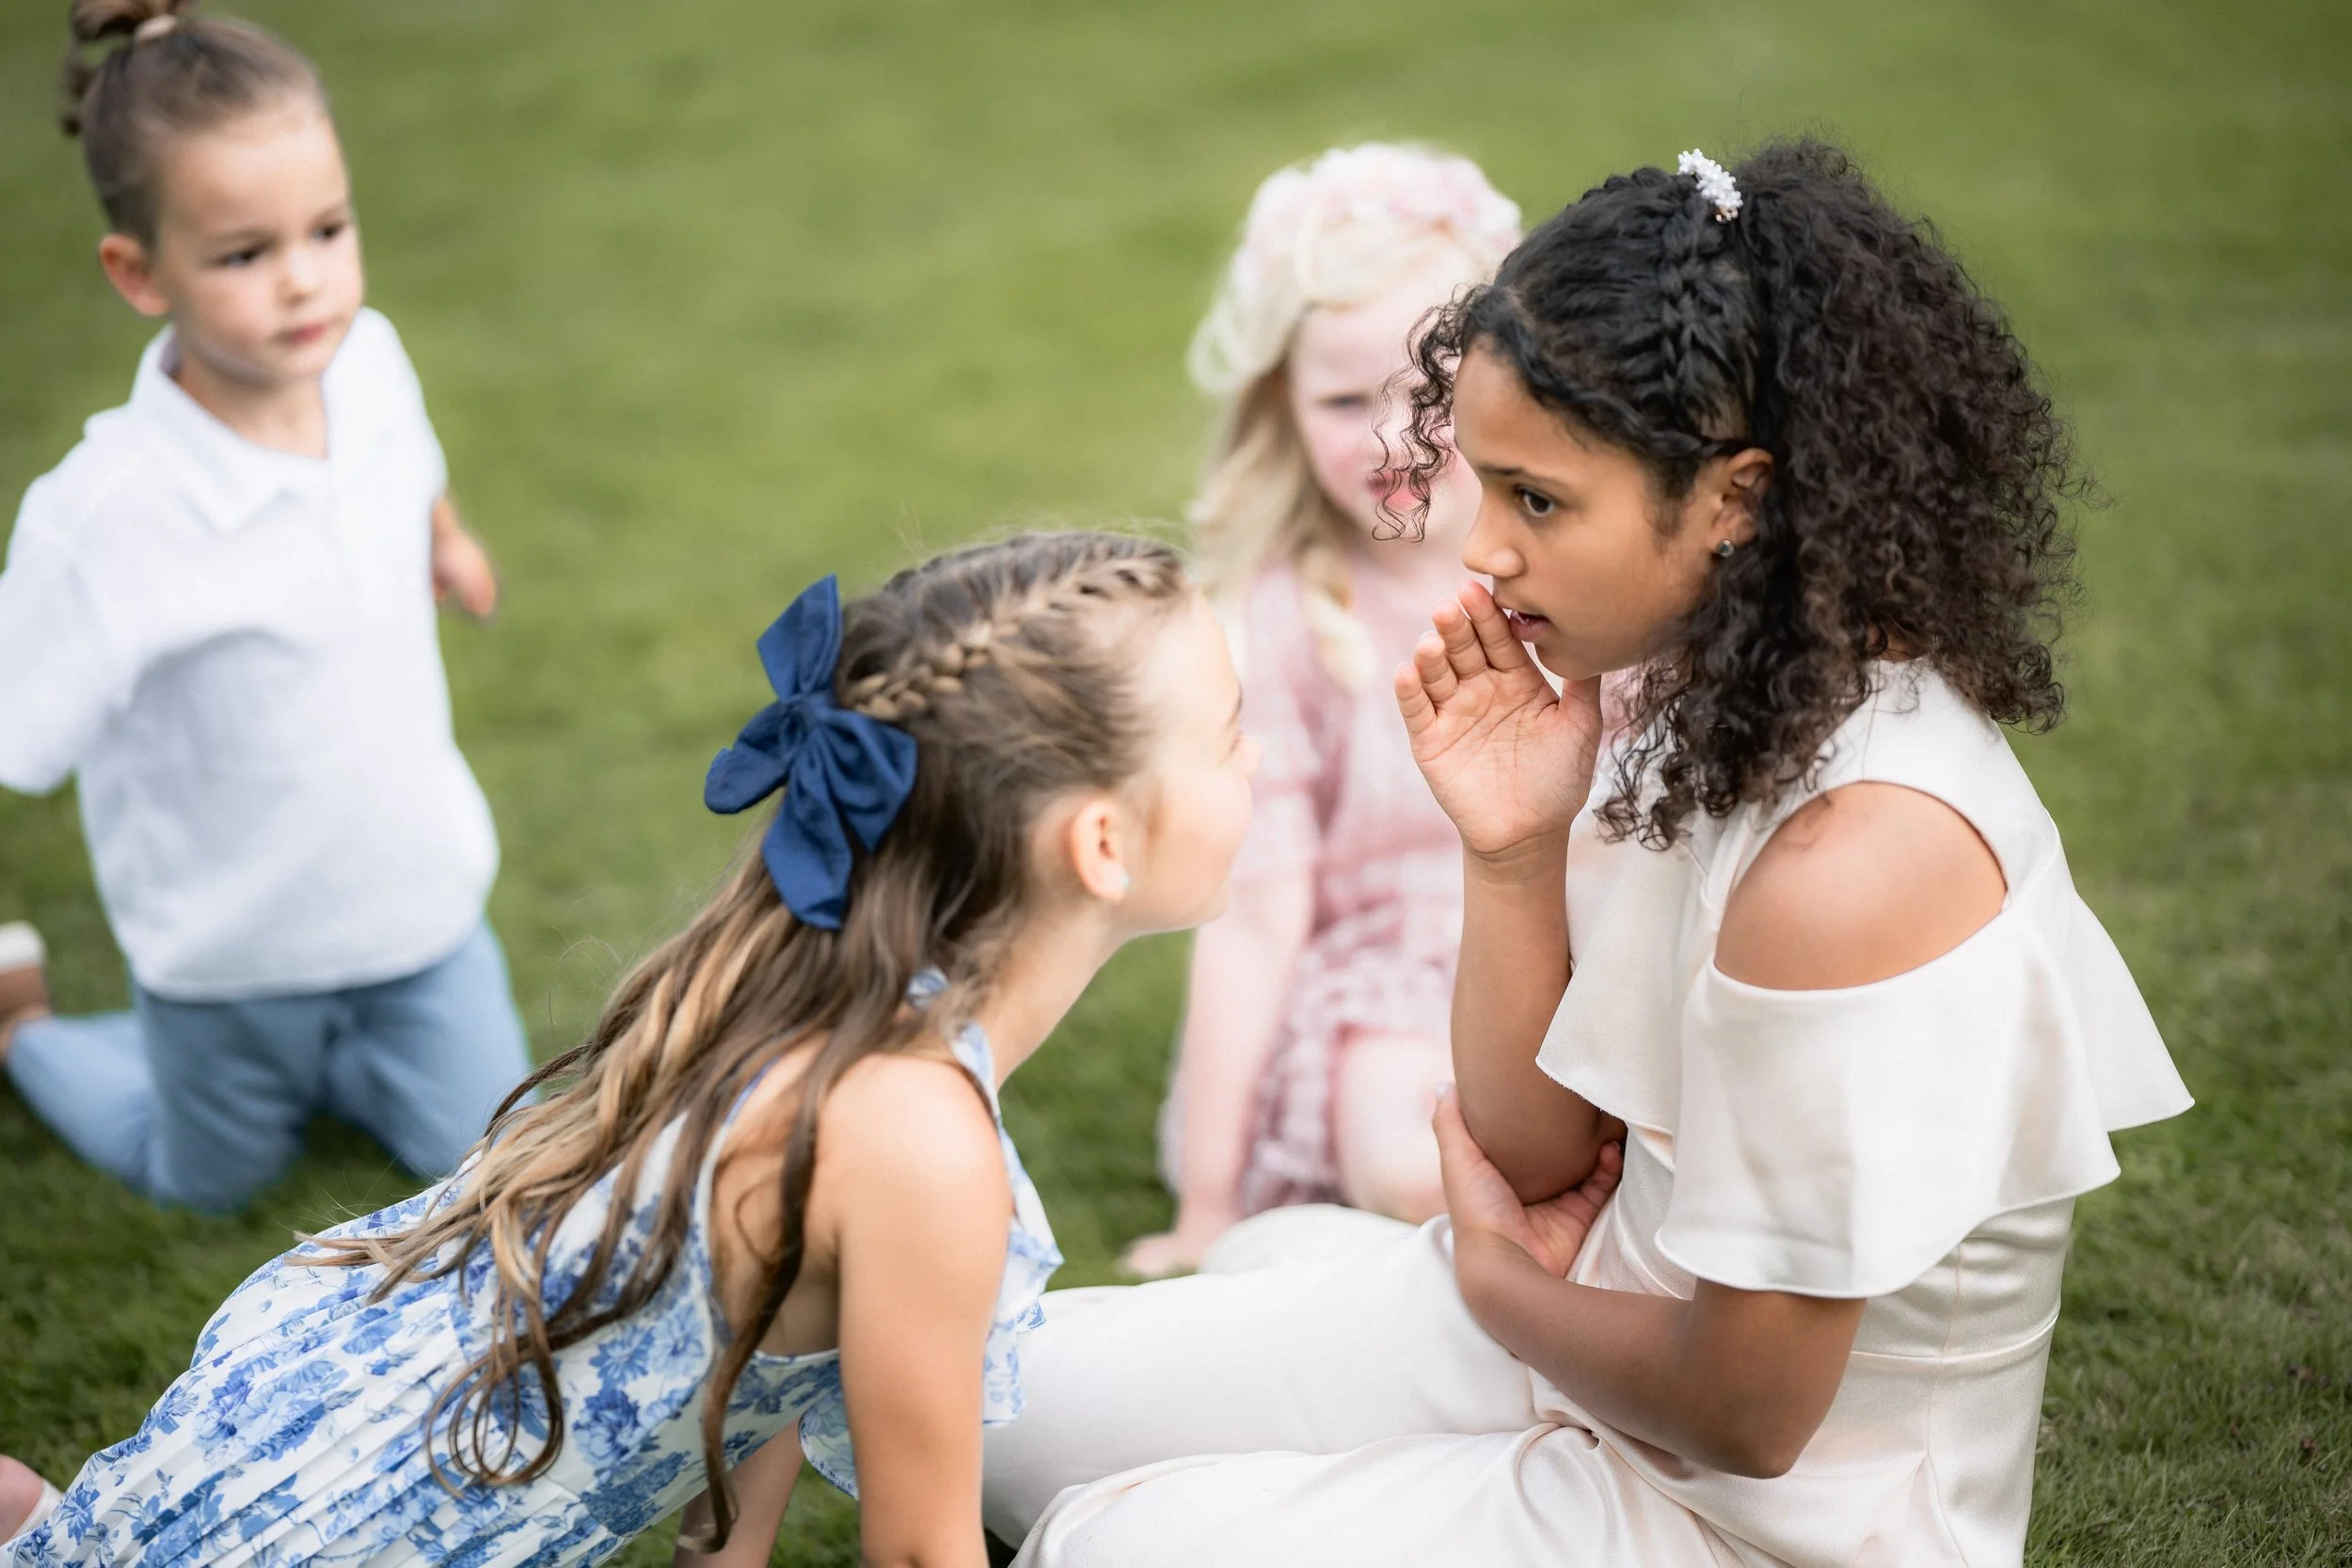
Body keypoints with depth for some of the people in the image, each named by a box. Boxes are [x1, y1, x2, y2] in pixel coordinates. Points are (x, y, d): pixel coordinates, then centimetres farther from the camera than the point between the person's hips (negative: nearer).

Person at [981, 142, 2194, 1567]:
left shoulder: (1858, 856, -32)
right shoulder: (1712, 697, -4)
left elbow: (1746, 1410, -23)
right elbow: (1536, 1148, 2)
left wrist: (1495, 1271, -4)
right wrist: (1513, 851, -14)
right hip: (1620, 1321, 8)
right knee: (1022, 1398, 7)